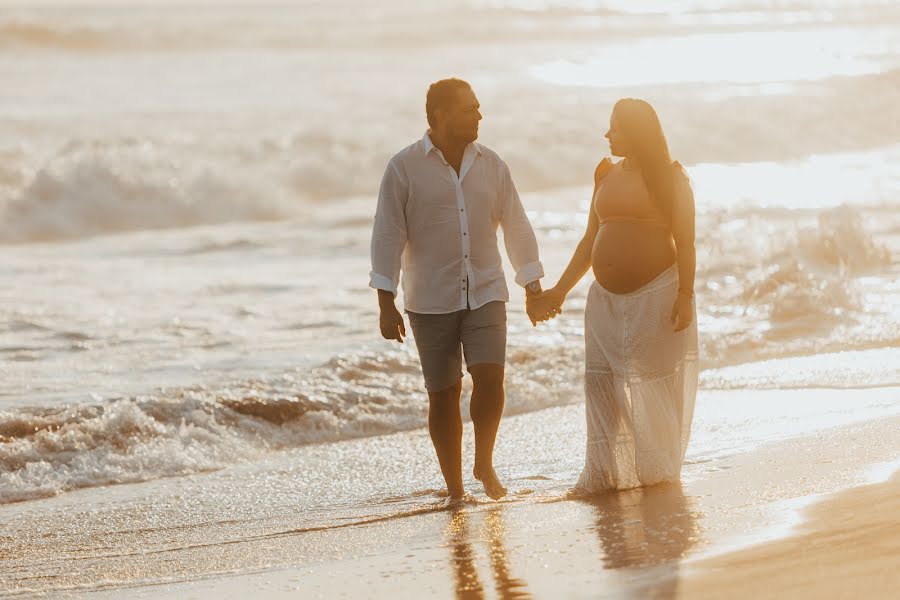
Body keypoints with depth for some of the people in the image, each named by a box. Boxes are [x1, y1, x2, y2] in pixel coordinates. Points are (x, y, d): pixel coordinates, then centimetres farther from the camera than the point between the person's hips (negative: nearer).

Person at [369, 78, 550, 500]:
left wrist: (533, 287, 13)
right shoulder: (404, 168, -5)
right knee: (443, 394, 0)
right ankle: (454, 489, 10)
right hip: (431, 301, -2)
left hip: (485, 293, 2)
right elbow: (388, 235, -6)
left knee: (490, 378, -14)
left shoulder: (490, 165, 5)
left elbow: (516, 227, 13)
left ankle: (484, 463, 8)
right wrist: (386, 304, -10)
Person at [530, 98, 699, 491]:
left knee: (655, 384, 0)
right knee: (601, 382, 1)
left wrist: (686, 295, -18)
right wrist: (559, 292, 14)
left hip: (655, 295, -6)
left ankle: (658, 471, 10)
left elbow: (686, 242, -8)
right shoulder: (606, 175, 12)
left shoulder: (670, 178, -4)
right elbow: (590, 240, 17)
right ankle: (606, 473, 5)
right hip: (606, 298, 6)